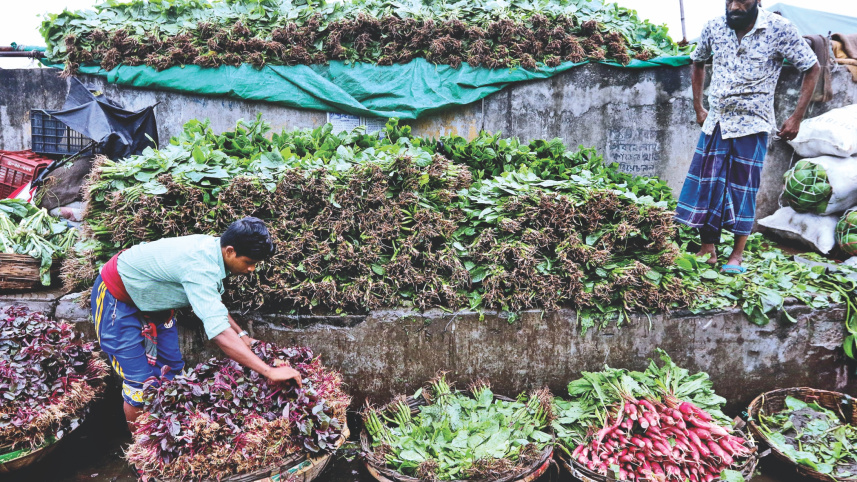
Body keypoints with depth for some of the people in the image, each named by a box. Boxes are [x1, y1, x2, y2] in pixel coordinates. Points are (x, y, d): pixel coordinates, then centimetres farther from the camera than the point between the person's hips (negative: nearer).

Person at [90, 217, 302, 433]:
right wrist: (269, 371, -47)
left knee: (171, 369, 8)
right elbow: (219, 332, -46)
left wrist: (241, 335, 0)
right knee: (140, 381, -7)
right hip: (116, 298, -8)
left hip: (149, 298, 9)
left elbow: (212, 302, 7)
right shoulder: (201, 268, -39)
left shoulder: (212, 247, -12)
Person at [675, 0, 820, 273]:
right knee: (705, 185, 1)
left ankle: (737, 255, 10)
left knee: (743, 189, 0)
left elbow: (812, 69, -2)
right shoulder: (713, 28, -1)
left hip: (752, 126, -3)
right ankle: (708, 249, 11)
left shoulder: (779, 29, -10)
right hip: (715, 122, 4)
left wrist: (797, 118, -6)